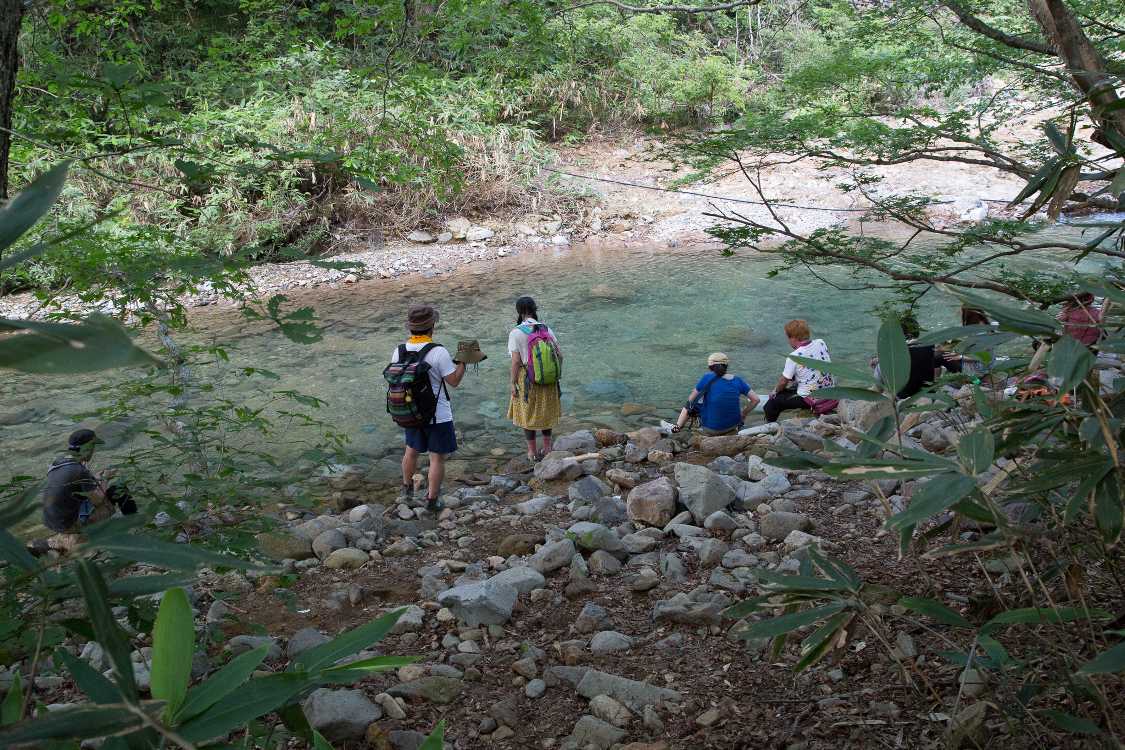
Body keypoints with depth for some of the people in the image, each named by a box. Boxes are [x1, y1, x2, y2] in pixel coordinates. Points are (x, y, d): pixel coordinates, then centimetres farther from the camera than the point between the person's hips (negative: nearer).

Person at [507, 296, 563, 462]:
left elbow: (516, 361, -18)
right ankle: (547, 448, 30)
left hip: (527, 379, -4)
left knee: (528, 414, 13)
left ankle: (532, 452, 22)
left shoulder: (516, 333, -16)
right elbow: (560, 355, -2)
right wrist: (556, 375, 11)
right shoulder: (546, 329, -3)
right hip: (548, 379, 4)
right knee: (546, 412, 21)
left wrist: (513, 383, -9)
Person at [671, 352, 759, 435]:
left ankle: (677, 427, 33)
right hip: (732, 427, 3)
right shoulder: (737, 380, -3)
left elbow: (691, 399, -3)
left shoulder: (708, 378, -11)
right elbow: (756, 399, -3)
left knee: (691, 405, 21)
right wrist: (743, 414, 11)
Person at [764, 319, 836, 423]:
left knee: (774, 401, 9)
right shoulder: (821, 343, -3)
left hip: (811, 400, -7)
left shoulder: (794, 356, -19)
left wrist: (775, 392, 13)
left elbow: (783, 381, -9)